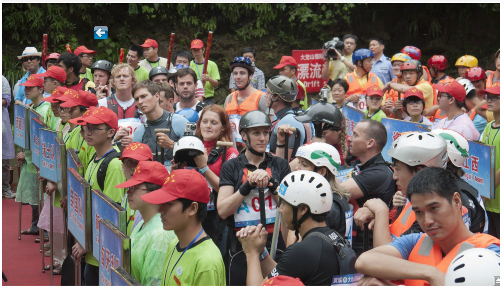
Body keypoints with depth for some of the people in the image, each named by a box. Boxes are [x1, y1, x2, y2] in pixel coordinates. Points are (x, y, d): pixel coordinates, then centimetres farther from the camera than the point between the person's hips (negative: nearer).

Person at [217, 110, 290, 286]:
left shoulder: (280, 165, 8)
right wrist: (248, 186, -15)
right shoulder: (231, 167, 4)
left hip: (276, 244, 1)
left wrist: (271, 184, -13)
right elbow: (222, 211, -6)